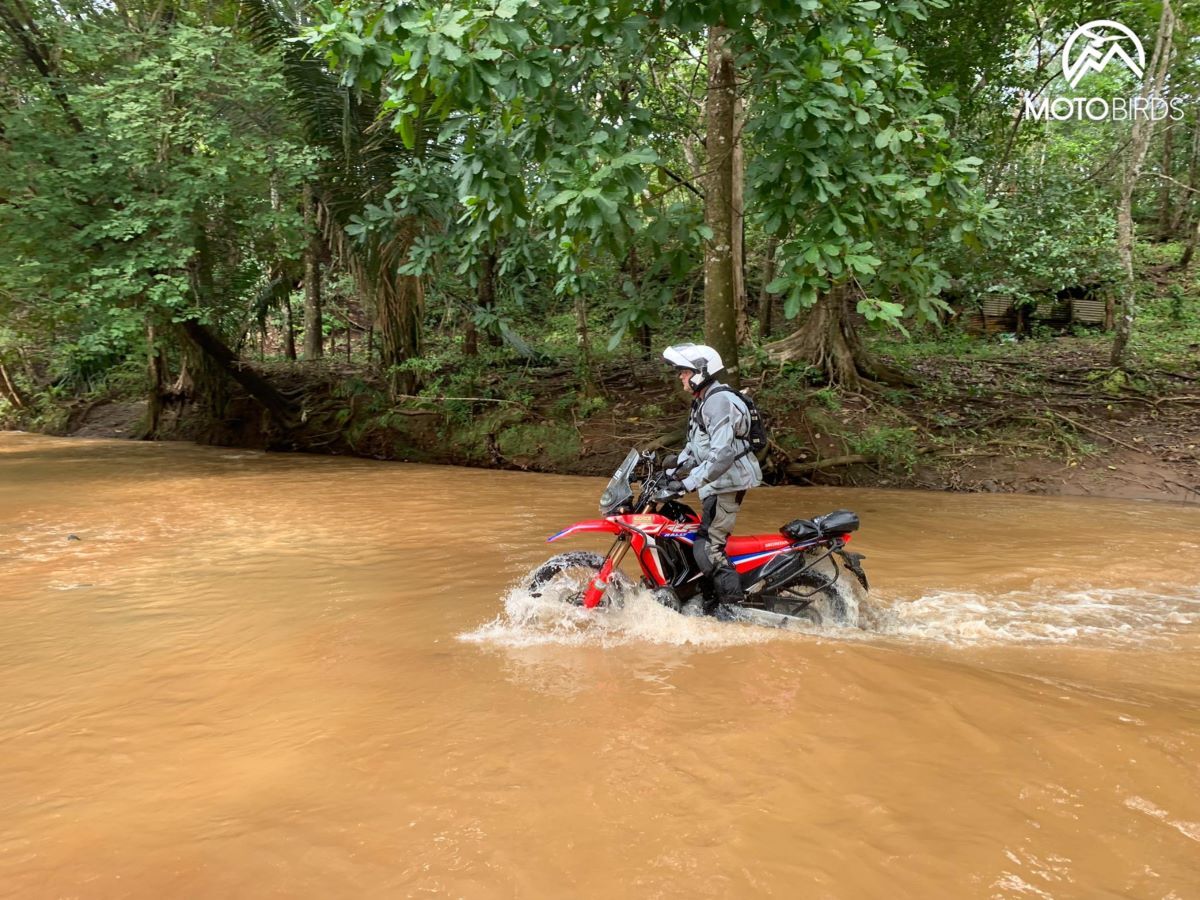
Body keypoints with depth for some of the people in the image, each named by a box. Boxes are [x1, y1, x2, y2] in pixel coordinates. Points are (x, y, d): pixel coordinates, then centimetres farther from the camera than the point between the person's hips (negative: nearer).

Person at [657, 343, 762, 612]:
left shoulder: (719, 402, -19)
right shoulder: (702, 402, 15)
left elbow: (723, 454, -29)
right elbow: (697, 446, 24)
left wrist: (688, 483, -31)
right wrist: (673, 472, 13)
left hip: (728, 483, -11)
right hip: (716, 483, 11)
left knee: (707, 547, -14)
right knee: (709, 541, 17)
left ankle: (734, 608, -7)